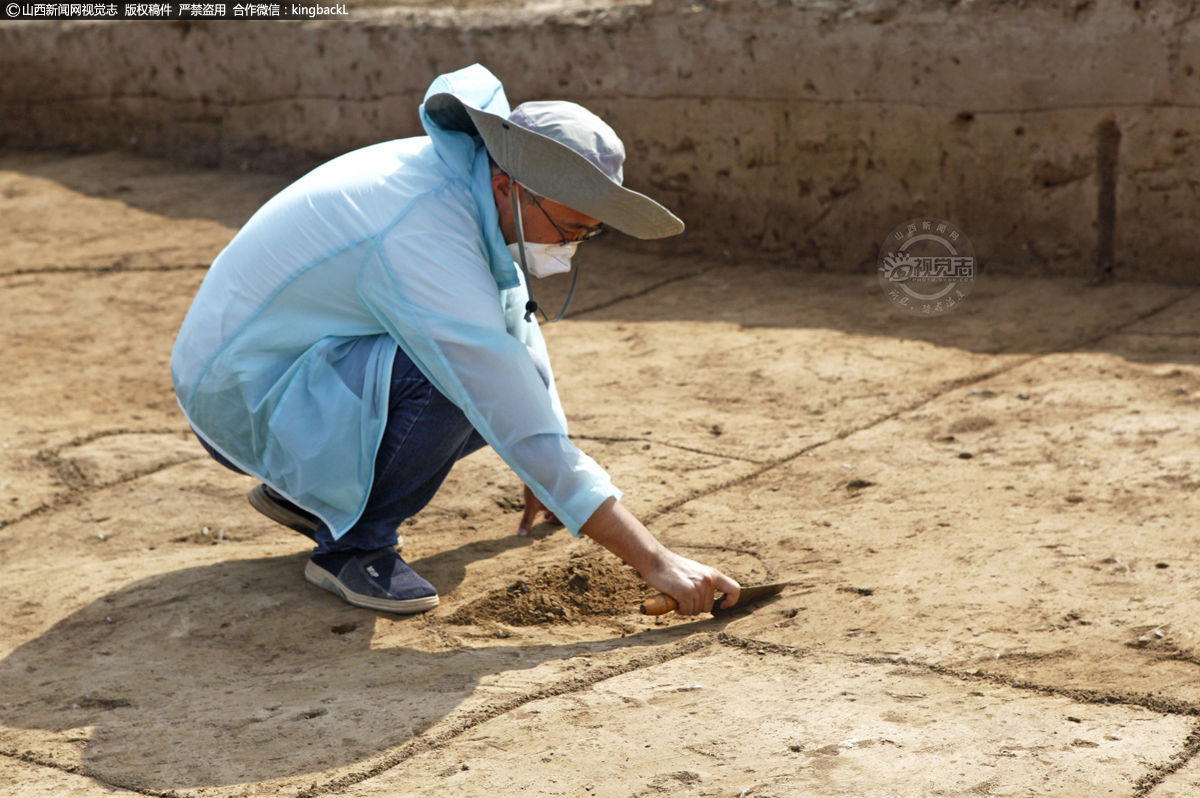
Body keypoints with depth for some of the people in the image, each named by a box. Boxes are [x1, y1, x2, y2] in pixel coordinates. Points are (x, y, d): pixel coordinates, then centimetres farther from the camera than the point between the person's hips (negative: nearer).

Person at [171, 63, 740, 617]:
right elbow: (528, 434, -33)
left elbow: (517, 330, 15)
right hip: (239, 400, -9)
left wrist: (551, 470, 25)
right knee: (446, 374, -31)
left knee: (513, 378, 0)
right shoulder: (425, 242, -32)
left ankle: (305, 489, 12)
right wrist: (656, 562, -30)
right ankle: (353, 546, -8)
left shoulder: (466, 177, -4)